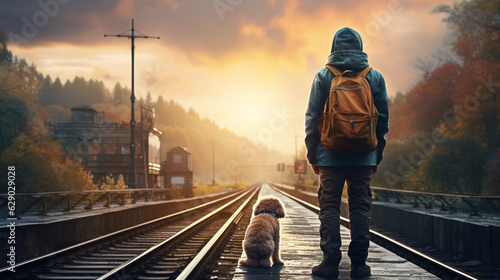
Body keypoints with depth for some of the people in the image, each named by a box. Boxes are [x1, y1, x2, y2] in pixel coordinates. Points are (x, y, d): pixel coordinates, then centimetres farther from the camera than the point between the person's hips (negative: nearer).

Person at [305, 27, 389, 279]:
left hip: (331, 155, -2)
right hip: (364, 156, 2)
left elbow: (313, 118, -1)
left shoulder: (323, 76, -1)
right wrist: (377, 155, 14)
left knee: (329, 208, 3)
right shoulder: (375, 77, 5)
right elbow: (383, 119, 7)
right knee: (360, 207, 6)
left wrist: (312, 154, 7)